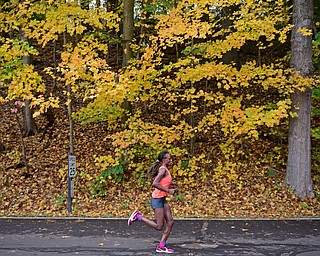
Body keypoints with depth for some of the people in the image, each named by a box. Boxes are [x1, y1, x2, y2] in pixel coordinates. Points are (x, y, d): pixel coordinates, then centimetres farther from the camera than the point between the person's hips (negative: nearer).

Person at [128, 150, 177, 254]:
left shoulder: (165, 170, 13)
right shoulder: (163, 170, -16)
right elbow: (154, 184, -28)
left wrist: (171, 185, 10)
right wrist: (168, 190, -24)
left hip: (162, 199, 10)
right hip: (157, 198, -10)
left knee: (170, 222, 5)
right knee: (159, 226, -4)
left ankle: (161, 246, 10)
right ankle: (138, 216, 6)